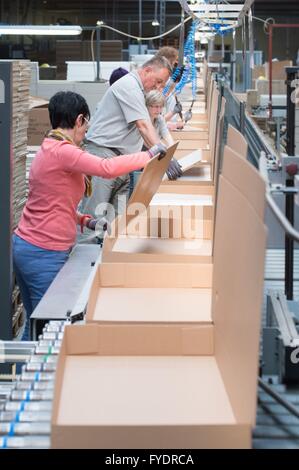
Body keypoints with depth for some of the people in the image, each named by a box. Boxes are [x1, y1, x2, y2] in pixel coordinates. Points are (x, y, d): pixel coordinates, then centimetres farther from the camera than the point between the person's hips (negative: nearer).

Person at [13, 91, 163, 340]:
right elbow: (107, 168, -33)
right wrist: (149, 154, -22)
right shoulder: (62, 151, -18)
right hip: (45, 253, -10)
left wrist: (86, 221, 9)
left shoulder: (48, 149, 14)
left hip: (24, 245, 10)